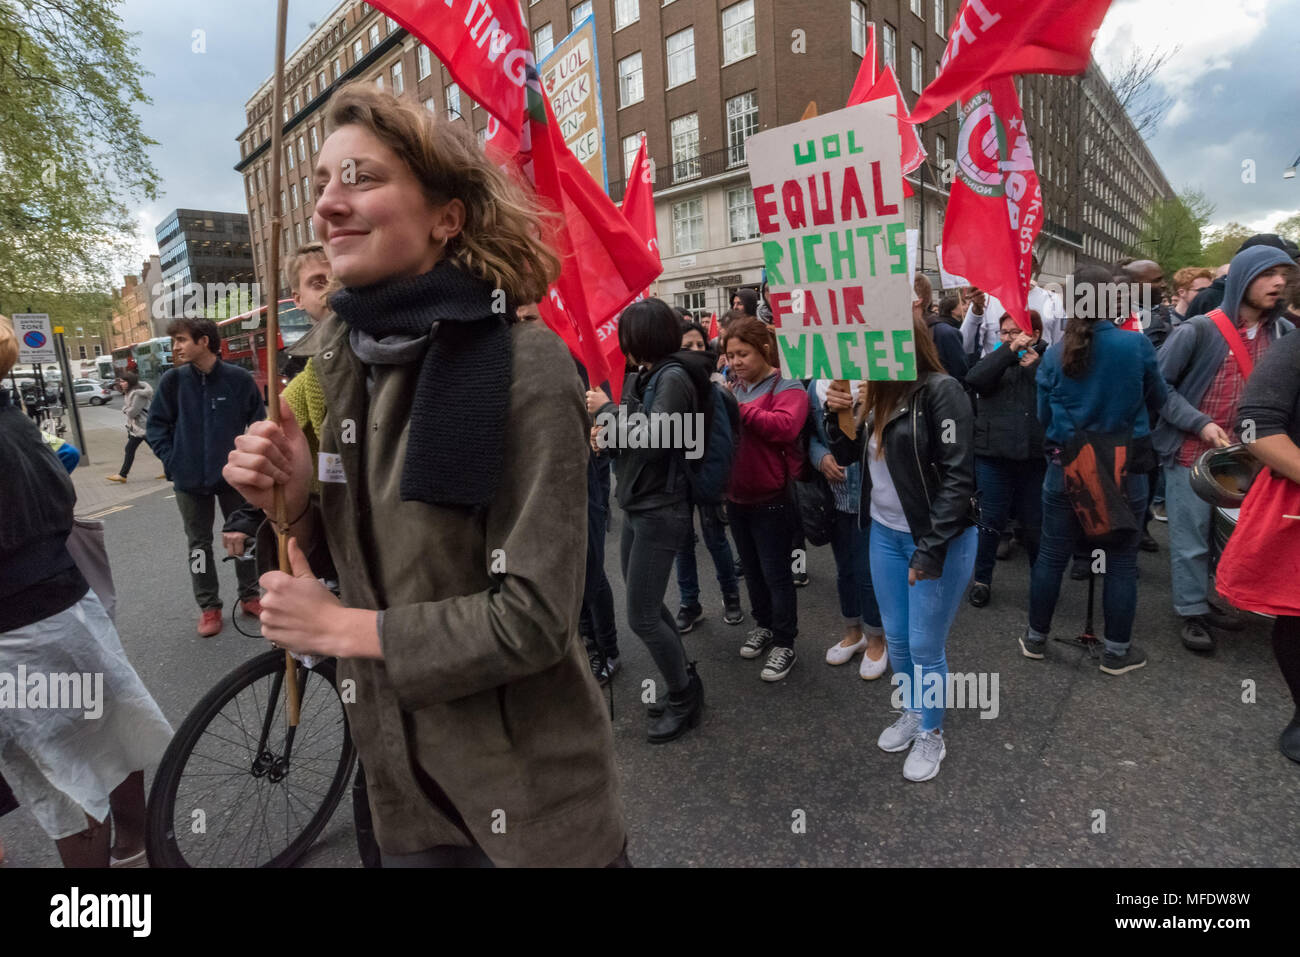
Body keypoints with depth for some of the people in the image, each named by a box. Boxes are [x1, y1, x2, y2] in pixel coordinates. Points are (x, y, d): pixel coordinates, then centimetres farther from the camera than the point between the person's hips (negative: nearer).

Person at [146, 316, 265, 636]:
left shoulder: (238, 378, -9)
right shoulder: (172, 380, -6)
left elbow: (258, 421, 1)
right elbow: (156, 425, 3)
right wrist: (172, 460, -5)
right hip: (189, 479, 1)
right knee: (199, 543, 9)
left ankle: (249, 596, 28)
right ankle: (209, 607, 21)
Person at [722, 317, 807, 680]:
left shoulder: (788, 388, -11)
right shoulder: (735, 387, 9)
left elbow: (786, 426, -29)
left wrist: (739, 408, -27)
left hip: (771, 499, -7)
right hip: (736, 496, 7)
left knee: (776, 572, 3)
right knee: (751, 568, 19)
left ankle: (784, 644, 18)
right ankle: (763, 625, 38)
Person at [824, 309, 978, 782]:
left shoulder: (941, 391, -16)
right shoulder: (875, 392, 5)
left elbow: (958, 477, -19)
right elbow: (846, 455, 11)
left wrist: (929, 550, -21)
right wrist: (836, 412, -8)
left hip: (939, 540, -6)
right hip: (885, 535, 7)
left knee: (925, 648, 6)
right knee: (896, 638, 18)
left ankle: (931, 734, 30)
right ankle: (911, 713, 41)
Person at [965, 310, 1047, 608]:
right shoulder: (996, 359, 6)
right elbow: (974, 379, -15)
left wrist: (1036, 368, -14)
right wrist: (1009, 351, -19)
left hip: (1034, 456, 0)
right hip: (993, 454, 0)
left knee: (1035, 522, 12)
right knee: (991, 520, 7)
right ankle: (982, 579, 22)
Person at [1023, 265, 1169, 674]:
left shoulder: (1053, 354, -6)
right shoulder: (1138, 345, -10)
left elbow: (1044, 415, 4)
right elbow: (1158, 400, 5)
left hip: (1065, 468, 2)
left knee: (1051, 556, 11)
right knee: (1121, 562, 10)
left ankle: (1036, 637, 24)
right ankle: (1117, 651, 21)